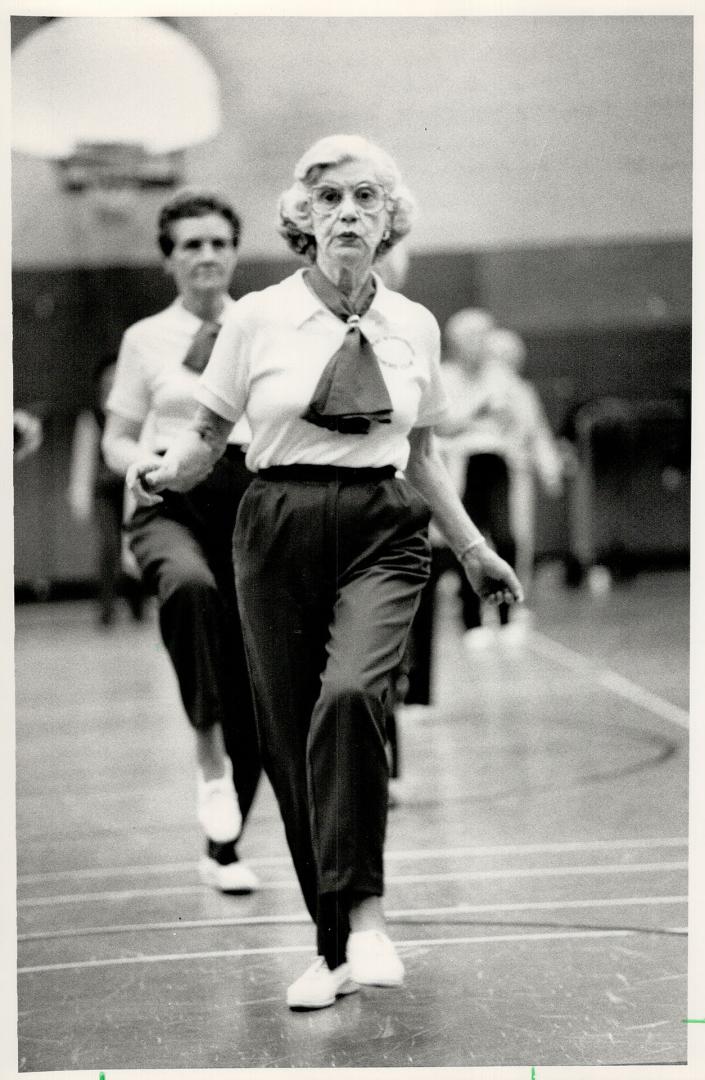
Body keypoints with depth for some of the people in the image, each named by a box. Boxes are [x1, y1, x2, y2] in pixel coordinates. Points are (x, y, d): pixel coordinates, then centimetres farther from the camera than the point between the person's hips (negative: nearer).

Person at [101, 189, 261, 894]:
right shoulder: (147, 339, 8)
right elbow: (116, 440, 11)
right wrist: (146, 461, -11)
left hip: (252, 501, 2)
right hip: (171, 500, -2)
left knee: (251, 684, 0)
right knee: (189, 584, -40)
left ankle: (223, 846, 15)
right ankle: (208, 746, -33)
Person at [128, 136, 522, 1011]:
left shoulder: (414, 327, 8)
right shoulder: (257, 318, 2)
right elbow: (208, 437, 8)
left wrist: (474, 548, 18)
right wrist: (158, 475, -8)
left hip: (382, 530, 0)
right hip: (280, 528, 0)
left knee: (351, 691, -28)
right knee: (289, 735, 1)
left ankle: (363, 918, -23)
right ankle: (332, 947, 14)